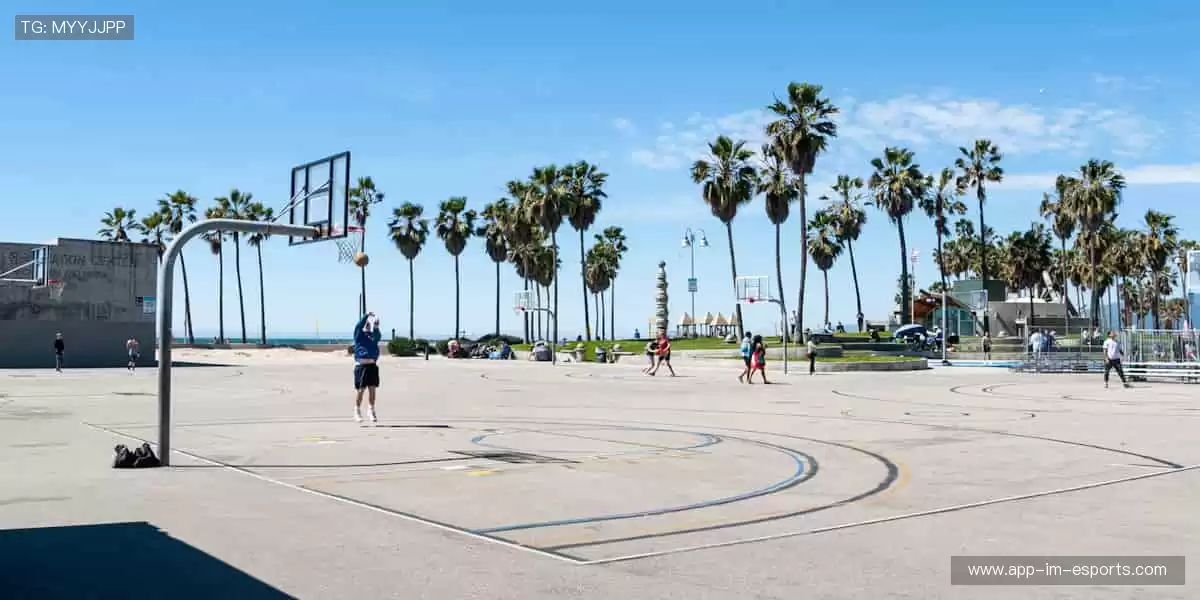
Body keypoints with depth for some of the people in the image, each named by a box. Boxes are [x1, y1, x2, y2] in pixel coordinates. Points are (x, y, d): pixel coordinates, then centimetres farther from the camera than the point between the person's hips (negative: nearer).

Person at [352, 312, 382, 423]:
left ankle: (371, 411, 16)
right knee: (360, 389, 1)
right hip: (361, 365, -3)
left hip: (373, 365, 3)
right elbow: (358, 326, -16)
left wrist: (376, 327, -27)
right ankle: (357, 411, 14)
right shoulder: (359, 334, 3)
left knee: (372, 389, 4)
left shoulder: (374, 335, 11)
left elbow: (377, 335, -12)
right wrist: (366, 316, -26)